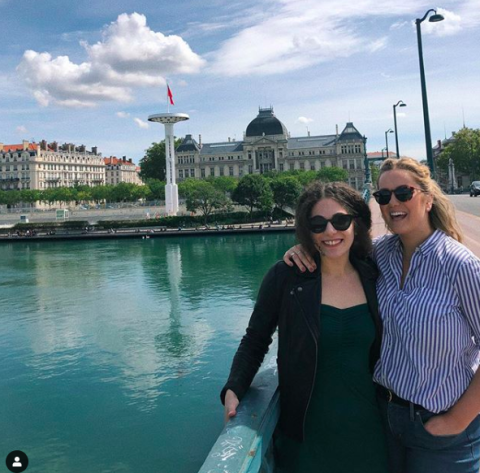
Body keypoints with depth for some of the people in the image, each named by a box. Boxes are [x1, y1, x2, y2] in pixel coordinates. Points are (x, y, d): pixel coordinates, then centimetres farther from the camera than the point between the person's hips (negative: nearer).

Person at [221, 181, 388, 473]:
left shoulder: (373, 277, -3)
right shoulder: (285, 277, -13)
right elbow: (255, 341, -6)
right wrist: (233, 390, -18)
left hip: (367, 429, 3)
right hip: (305, 432, -3)